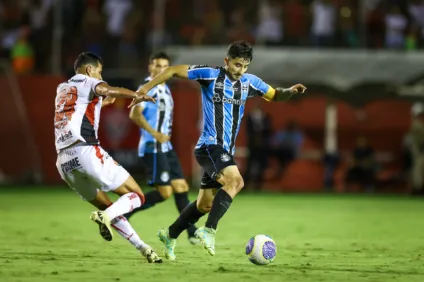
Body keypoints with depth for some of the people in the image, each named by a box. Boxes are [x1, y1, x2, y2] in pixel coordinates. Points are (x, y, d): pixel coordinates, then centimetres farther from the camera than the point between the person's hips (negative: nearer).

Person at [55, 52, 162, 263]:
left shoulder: (61, 89, 27)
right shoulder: (88, 83, 7)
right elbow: (105, 90, -18)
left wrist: (102, 102, 62)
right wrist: (136, 95, -30)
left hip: (64, 160, 7)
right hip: (86, 151, -7)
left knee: (107, 206, 17)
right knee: (136, 195, -2)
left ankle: (143, 248, 9)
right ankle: (106, 216, -28)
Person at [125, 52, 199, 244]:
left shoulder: (165, 88, 16)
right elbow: (135, 114, -24)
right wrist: (156, 134, -24)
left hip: (166, 147, 9)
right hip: (153, 148, -9)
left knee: (181, 187, 6)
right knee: (164, 192, -11)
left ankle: (192, 233, 8)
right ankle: (126, 212, -1)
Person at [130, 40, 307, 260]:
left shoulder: (249, 82, 8)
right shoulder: (210, 75, -8)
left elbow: (275, 95, 19)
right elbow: (173, 70, -4)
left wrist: (290, 91, -2)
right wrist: (145, 88, -11)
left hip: (225, 151, 7)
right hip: (209, 145, -7)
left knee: (205, 204, 14)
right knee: (235, 180, -31)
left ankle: (170, 235, 32)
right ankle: (209, 230, -28)